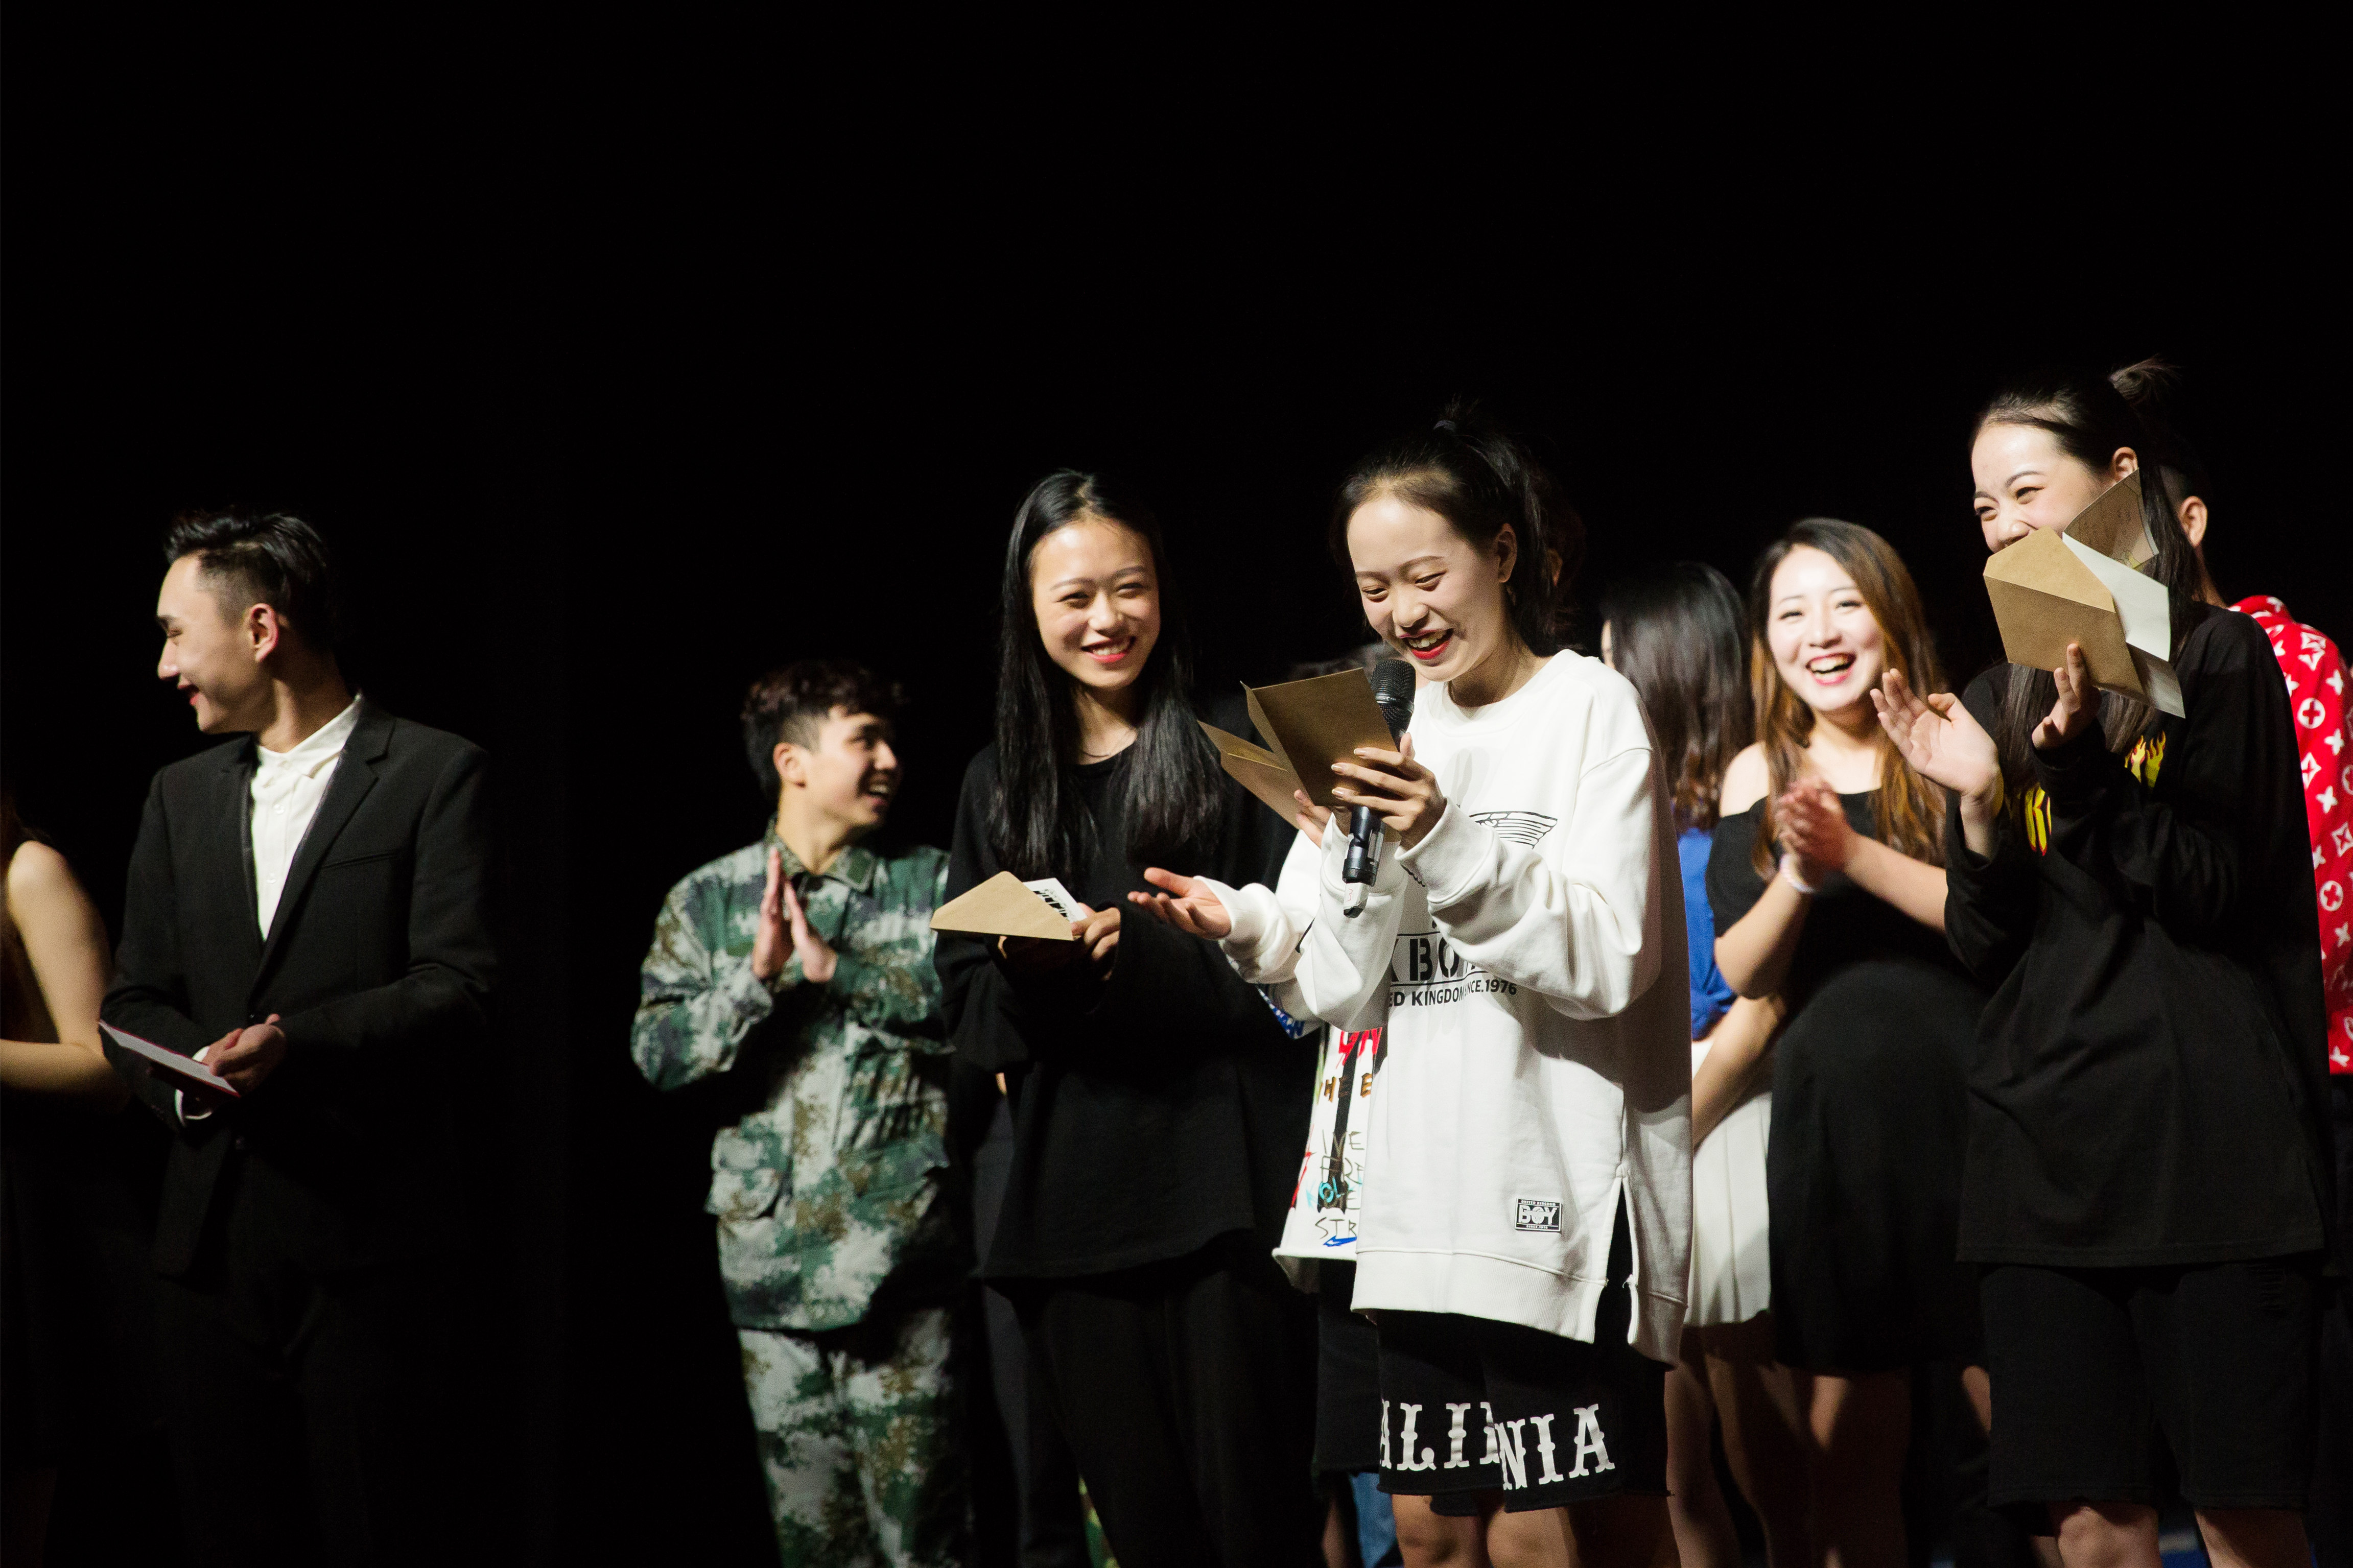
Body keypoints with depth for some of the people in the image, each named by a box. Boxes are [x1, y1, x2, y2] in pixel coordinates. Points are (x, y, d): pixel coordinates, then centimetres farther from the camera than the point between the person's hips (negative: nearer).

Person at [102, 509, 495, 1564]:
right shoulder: (183, 795, 19)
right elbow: (135, 996, 15)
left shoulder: (433, 775, 0)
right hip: (211, 1230, 5)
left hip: (366, 1231, -5)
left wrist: (296, 1048, -23)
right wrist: (187, 1071, -8)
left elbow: (460, 993, -9)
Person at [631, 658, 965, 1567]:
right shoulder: (707, 901, 10)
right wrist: (760, 974, -13)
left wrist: (836, 968, -8)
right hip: (774, 1251, 1)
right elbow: (658, 1052, 1)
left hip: (900, 1249, -1)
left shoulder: (928, 885, 10)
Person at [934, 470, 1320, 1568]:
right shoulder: (1001, 785, 15)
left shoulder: (1229, 747, 3)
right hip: (1071, 1199, 4)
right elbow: (964, 998, 13)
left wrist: (1138, 948, -17)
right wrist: (1021, 969, -7)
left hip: (1223, 1179, -4)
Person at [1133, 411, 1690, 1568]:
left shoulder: (1591, 708, -3)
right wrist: (1255, 927, -3)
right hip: (1425, 1196, 6)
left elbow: (1610, 959, -14)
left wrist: (1450, 845, -24)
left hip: (1559, 1190, -6)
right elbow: (1355, 995, 14)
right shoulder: (1397, 735, 14)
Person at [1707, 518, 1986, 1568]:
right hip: (1825, 1118, 3)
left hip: (1960, 1100, -3)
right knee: (1850, 1441, 4)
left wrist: (1853, 854, -19)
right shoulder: (1758, 775, 10)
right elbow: (1741, 973, 5)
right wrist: (1796, 876, -12)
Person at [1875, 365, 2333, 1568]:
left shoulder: (2218, 658, 1)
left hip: (2208, 1142, -4)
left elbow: (2221, 894, -7)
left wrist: (2080, 765, -19)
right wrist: (1981, 805, -6)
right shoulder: (1997, 705, 15)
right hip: (2044, 1153, 5)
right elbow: (1985, 952, 12)